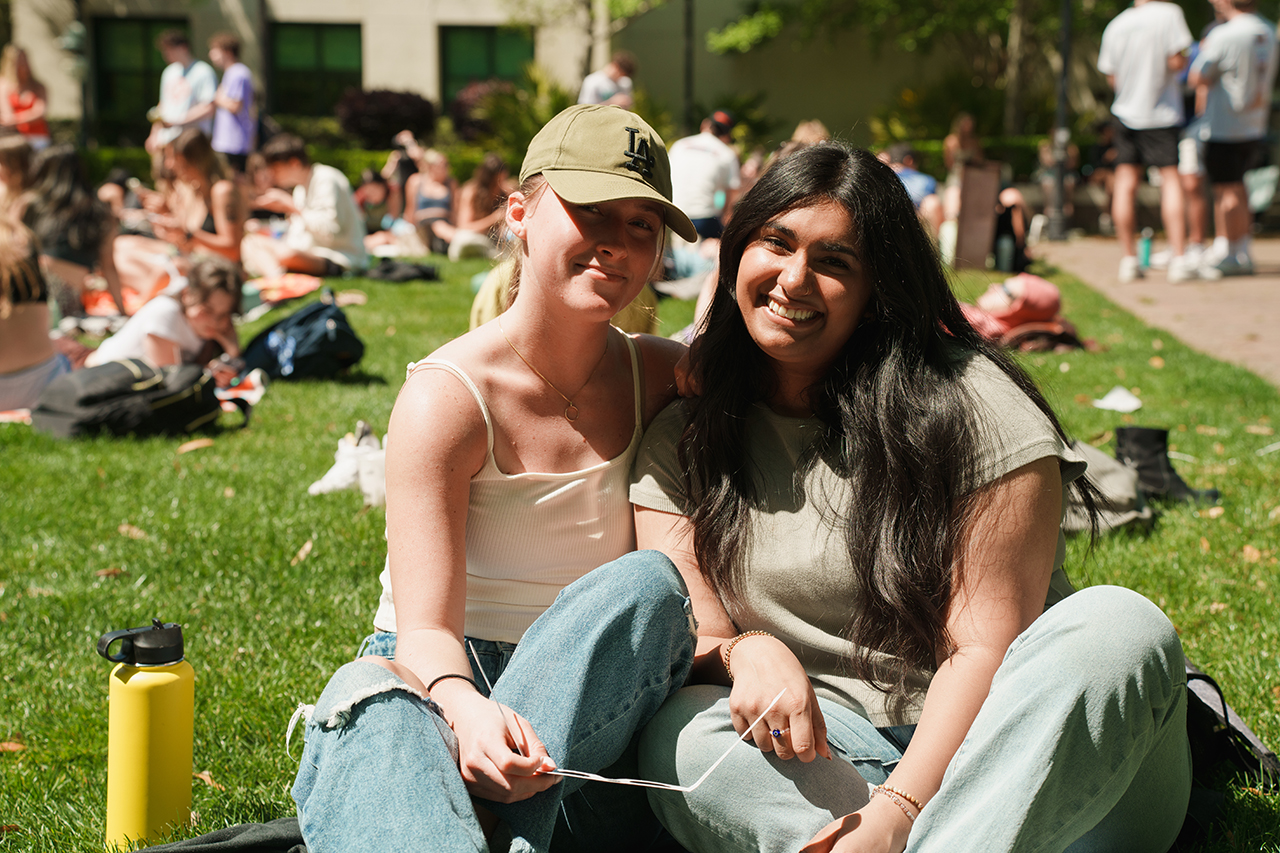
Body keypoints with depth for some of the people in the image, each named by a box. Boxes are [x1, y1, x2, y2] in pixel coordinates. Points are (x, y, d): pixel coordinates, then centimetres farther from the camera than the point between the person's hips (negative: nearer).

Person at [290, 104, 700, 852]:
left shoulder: (664, 381, 2)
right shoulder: (449, 397, -11)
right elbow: (426, 630, -19)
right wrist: (466, 708, -41)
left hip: (593, 718, 4)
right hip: (442, 684, -3)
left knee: (645, 584, -29)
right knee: (369, 696, -37)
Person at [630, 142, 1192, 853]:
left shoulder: (971, 406, -6)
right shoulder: (681, 441, 5)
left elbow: (986, 646, -11)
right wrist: (746, 652, -25)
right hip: (823, 757, 2)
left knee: (1120, 628, -31)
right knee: (683, 734, -29)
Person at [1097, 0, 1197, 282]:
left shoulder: (1115, 25, 2)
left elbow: (1112, 77, 6)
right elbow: (1177, 61, -16)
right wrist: (1181, 60, 5)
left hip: (1126, 112, 4)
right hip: (1163, 113, -3)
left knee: (1125, 184, 7)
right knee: (1171, 180, -2)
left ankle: (1129, 259, 7)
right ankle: (1179, 259, -9)